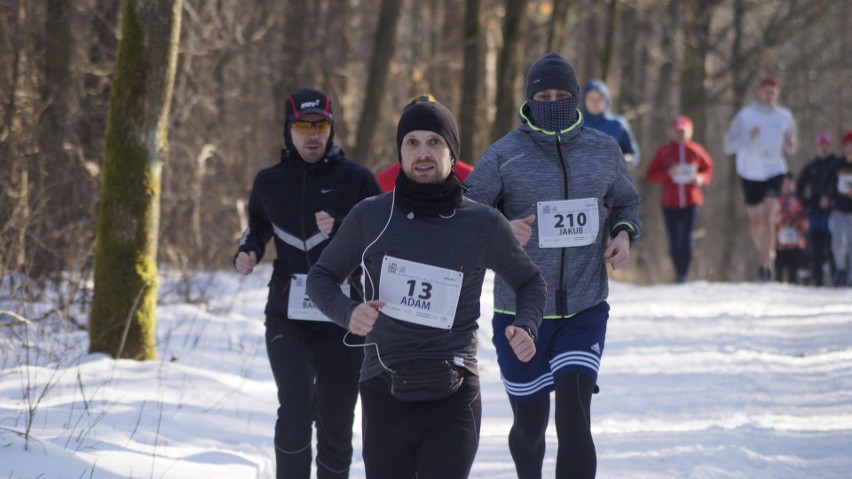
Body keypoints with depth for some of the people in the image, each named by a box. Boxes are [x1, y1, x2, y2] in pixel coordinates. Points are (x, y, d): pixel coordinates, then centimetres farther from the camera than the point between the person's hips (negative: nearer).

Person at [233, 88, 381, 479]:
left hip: (343, 319, -1)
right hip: (288, 317, 1)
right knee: (295, 412, -16)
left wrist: (341, 230, -20)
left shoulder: (356, 179, -1)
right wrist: (247, 252, 7)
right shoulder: (270, 182, 8)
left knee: (336, 423, 7)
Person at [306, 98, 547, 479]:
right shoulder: (370, 217, 2)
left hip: (454, 396, -1)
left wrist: (526, 327, -3)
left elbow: (530, 283, 18)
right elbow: (321, 277, 14)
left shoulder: (483, 224, 3)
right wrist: (347, 312, -8)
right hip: (385, 393, 1)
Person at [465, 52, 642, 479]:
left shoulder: (604, 151, 4)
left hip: (585, 311, 1)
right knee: (530, 424, 11)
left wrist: (624, 233, -2)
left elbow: (626, 202, 20)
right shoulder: (504, 154, -4)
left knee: (574, 420, -14)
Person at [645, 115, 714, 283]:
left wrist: (701, 178, -5)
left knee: (687, 238, -11)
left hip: (691, 201, 0)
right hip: (670, 203, 0)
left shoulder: (697, 151, 5)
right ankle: (678, 273, 16)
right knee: (675, 240, 1)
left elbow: (708, 169, 16)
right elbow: (650, 176, 1)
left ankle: (684, 273, -6)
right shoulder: (663, 151, 3)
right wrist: (668, 174, -15)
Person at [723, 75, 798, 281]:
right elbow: (728, 146, -3)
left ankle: (766, 263, -16)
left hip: (774, 171, 0)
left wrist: (791, 145, -7)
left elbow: (789, 147, 17)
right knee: (755, 219, 9)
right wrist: (747, 138, -20)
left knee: (767, 216, -15)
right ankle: (763, 257, 31)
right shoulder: (745, 116, -2)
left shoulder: (784, 116, 4)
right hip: (750, 173, 0)